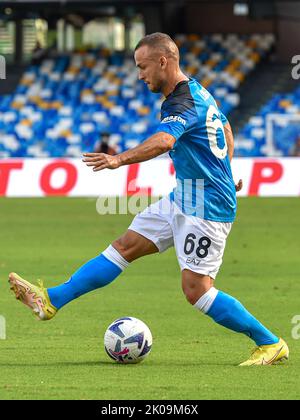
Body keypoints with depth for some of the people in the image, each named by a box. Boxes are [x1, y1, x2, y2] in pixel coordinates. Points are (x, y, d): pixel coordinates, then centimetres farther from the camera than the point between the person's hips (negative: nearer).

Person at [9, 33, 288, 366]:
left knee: (196, 291, -11)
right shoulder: (196, 91, 10)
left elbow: (163, 141, -44)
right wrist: (225, 171, 38)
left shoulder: (182, 104, -22)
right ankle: (51, 301, 10)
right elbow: (226, 130, 27)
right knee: (124, 247, 8)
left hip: (206, 207, -10)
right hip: (183, 198, 10)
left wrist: (120, 159, -58)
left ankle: (271, 344, -1)